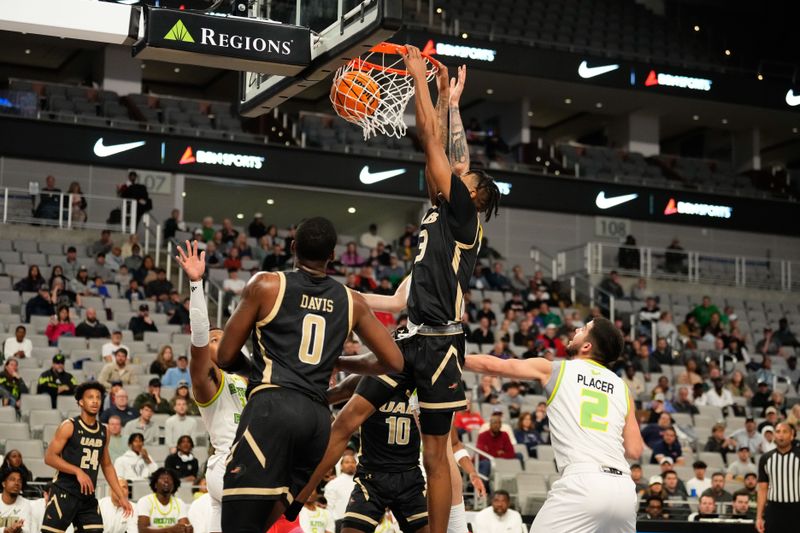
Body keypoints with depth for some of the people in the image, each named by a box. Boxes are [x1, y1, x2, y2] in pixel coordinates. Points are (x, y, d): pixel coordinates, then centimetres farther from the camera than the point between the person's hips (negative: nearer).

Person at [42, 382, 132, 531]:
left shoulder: (103, 431, 11)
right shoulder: (69, 426, -7)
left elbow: (107, 466, 20)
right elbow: (49, 457, -11)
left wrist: (121, 496, 14)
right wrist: (78, 471, -21)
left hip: (88, 496, 6)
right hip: (64, 493, -6)